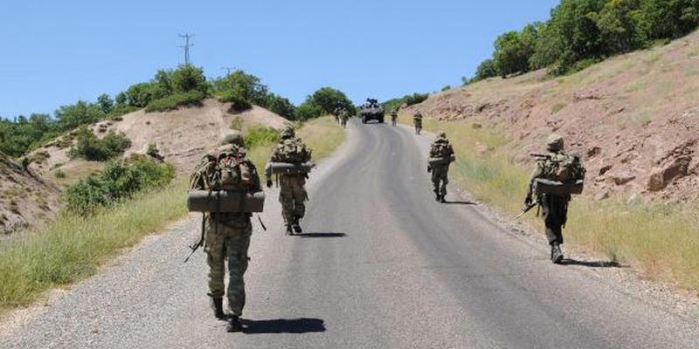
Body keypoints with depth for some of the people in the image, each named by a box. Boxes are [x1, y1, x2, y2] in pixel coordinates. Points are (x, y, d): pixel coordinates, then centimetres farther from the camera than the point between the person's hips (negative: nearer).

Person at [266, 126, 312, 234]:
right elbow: (308, 156, -1)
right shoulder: (299, 144, 9)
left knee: (286, 203, 10)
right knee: (299, 201, 15)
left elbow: (271, 162, 0)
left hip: (284, 178, 0)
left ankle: (288, 226, 5)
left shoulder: (278, 147, 8)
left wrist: (268, 178, 3)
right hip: (298, 177, 0)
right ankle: (296, 221, -4)